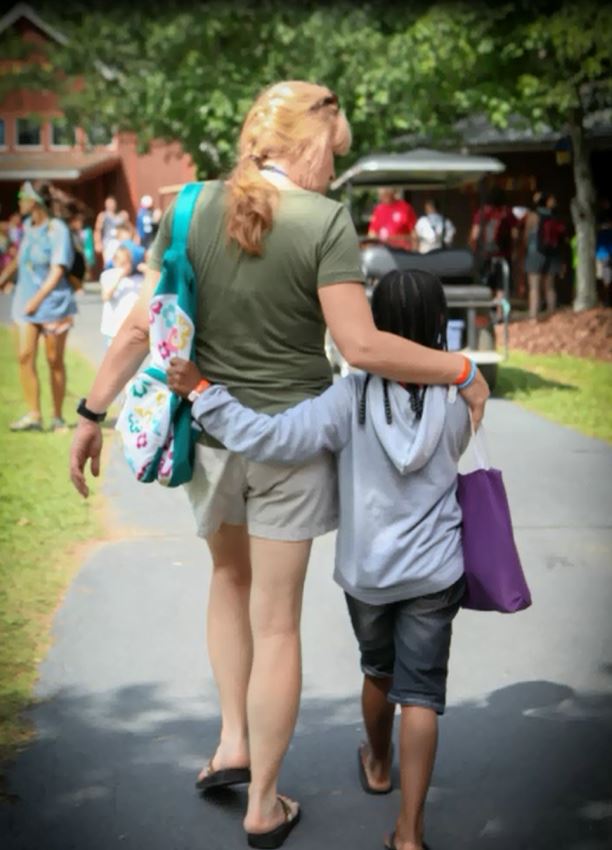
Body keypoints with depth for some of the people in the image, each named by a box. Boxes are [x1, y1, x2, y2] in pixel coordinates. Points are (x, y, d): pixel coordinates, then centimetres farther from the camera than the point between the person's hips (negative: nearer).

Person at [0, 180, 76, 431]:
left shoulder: (57, 229, -12)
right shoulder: (28, 226, 7)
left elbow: (58, 270, -17)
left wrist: (37, 299, -22)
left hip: (53, 302, -5)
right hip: (26, 301, 6)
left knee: (55, 361, 4)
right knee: (25, 356, -4)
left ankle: (58, 416, 13)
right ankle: (33, 414, 0)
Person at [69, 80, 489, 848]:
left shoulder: (192, 208, -5)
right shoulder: (324, 220, -16)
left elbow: (140, 329, -5)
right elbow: (362, 346, -20)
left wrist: (92, 414, 5)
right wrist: (459, 370, -7)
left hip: (209, 431, 3)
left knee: (230, 575, 30)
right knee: (277, 622, 10)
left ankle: (232, 742, 25)